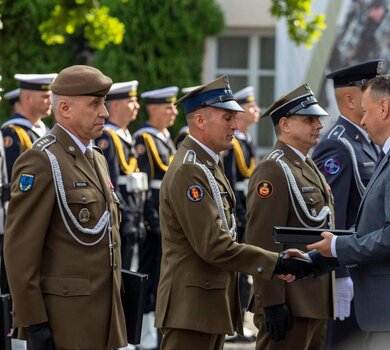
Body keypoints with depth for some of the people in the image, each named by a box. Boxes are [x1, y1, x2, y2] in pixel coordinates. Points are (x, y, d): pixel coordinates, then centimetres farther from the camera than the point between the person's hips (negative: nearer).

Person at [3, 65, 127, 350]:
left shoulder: (97, 159, 16)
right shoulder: (40, 162, -12)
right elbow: (20, 249, -16)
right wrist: (33, 323, -19)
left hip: (102, 315, 8)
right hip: (64, 321, -8)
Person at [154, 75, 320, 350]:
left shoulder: (209, 165, 17)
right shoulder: (188, 171, -17)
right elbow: (213, 245, -23)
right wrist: (277, 264, -22)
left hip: (212, 304, 11)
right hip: (192, 307, -11)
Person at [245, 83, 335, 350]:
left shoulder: (310, 169, 19)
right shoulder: (273, 171, -13)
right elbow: (263, 242, -20)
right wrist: (272, 303, -23)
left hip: (316, 304, 10)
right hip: (290, 306, -10)